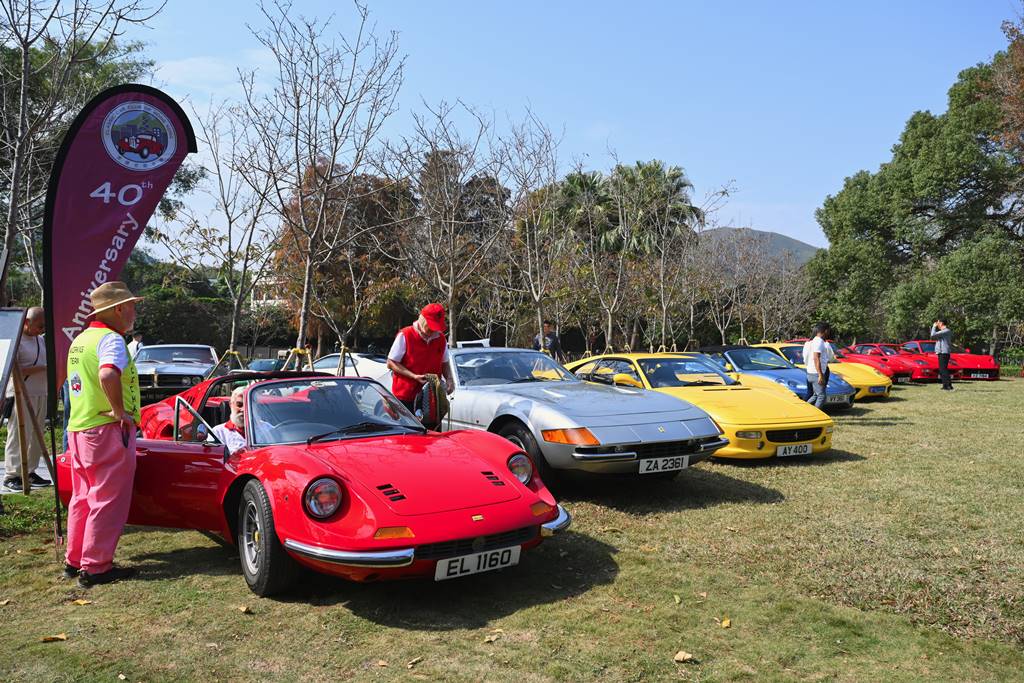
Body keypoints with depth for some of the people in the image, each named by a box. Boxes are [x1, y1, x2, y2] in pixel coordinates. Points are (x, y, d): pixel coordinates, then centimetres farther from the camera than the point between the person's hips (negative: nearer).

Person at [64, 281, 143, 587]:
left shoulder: (79, 340, 16)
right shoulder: (111, 339, -15)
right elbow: (108, 375, -35)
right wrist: (120, 411, -24)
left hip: (77, 429, 9)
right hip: (107, 430, -9)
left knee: (82, 498, 17)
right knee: (108, 502, -2)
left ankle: (74, 560, 26)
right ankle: (95, 568, 3)